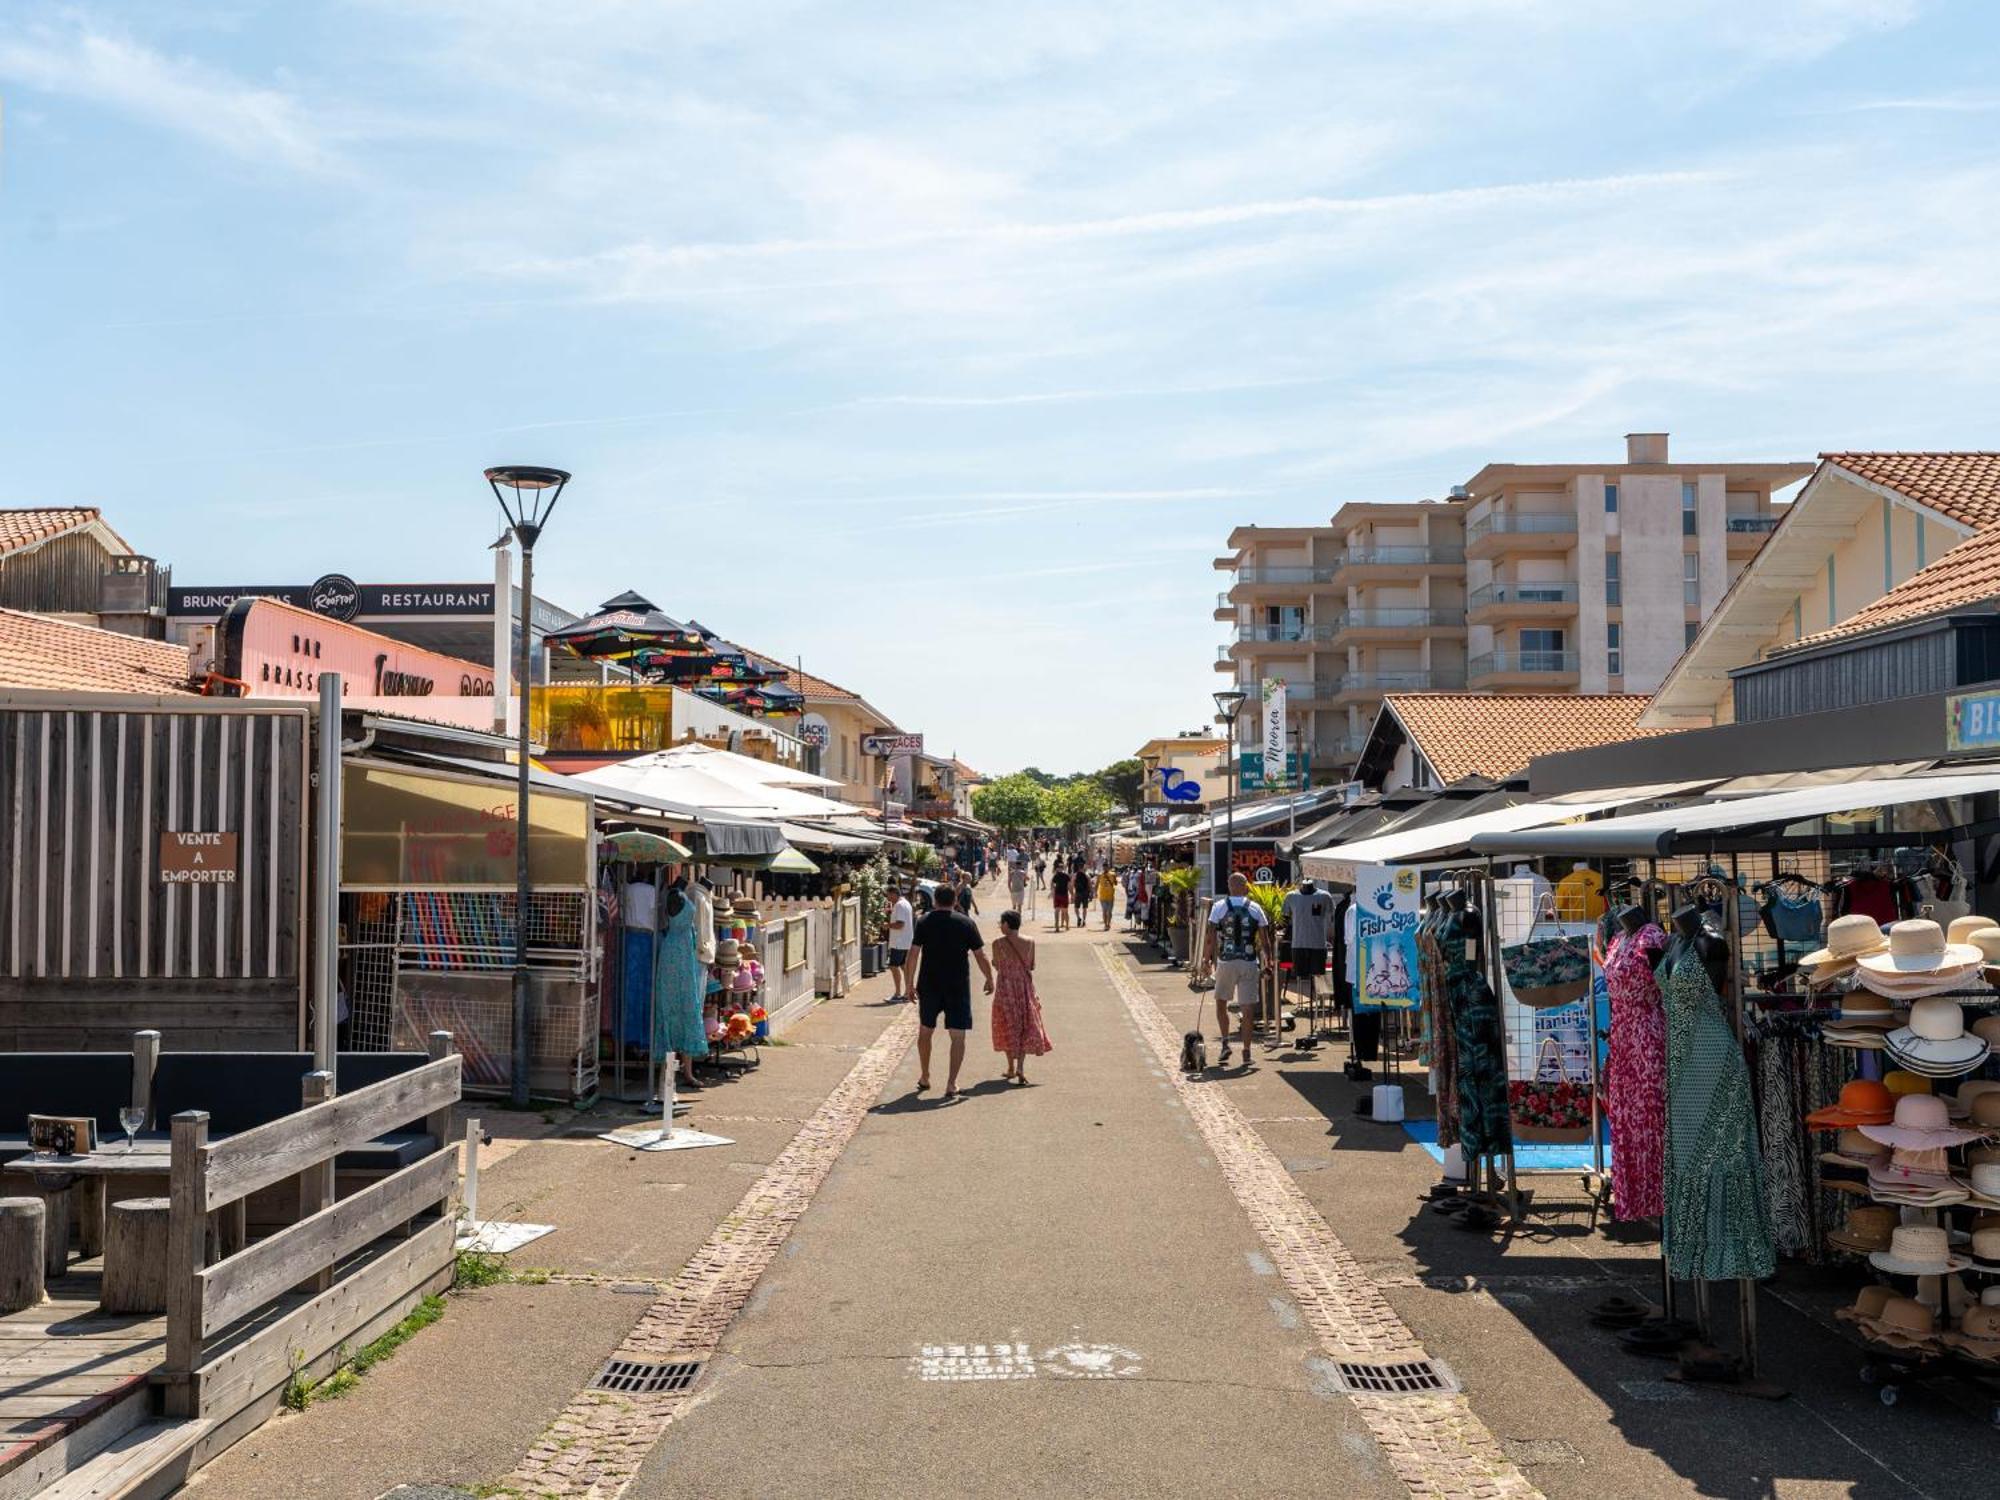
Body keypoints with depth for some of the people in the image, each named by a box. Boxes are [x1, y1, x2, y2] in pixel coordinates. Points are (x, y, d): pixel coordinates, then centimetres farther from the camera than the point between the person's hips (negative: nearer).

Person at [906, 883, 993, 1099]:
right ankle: (951, 1084, -3)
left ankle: (924, 1078, 29)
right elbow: (980, 955, -2)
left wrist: (910, 982, 4)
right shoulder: (966, 923, -3)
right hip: (958, 986, -1)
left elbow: (913, 953, -5)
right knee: (958, 1036, 3)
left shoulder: (924, 922, -1)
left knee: (925, 1031, 19)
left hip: (929, 984, 2)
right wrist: (990, 980, 10)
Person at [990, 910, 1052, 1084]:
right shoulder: (1029, 942, -5)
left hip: (1005, 988, -1)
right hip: (1025, 987, 1)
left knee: (1008, 1028, 13)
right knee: (1025, 1028, 9)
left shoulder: (998, 943, -11)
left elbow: (997, 966, -3)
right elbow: (1032, 966, 3)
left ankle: (1011, 1068, 20)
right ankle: (1020, 1067, -5)